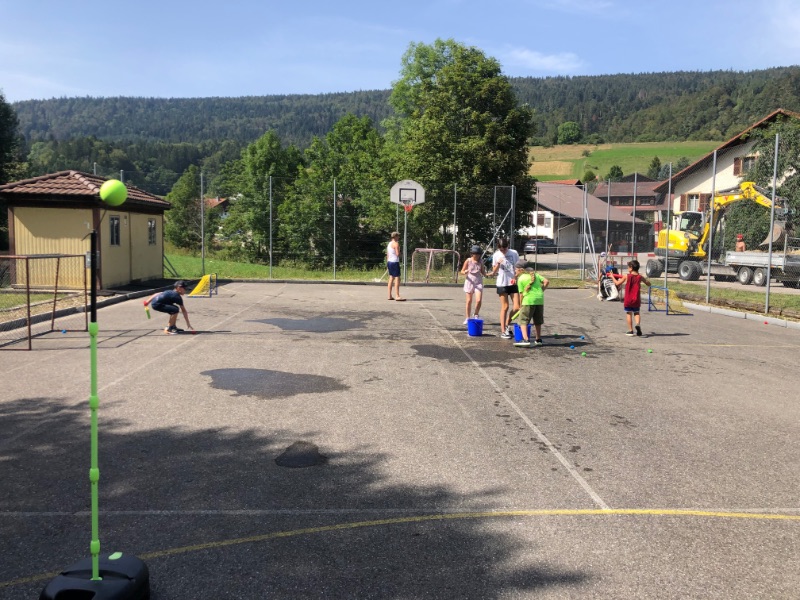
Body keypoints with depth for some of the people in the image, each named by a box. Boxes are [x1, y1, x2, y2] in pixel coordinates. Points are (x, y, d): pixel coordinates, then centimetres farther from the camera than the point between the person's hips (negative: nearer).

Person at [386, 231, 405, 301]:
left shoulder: (389, 244, 15)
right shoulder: (396, 244, -12)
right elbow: (398, 254, -20)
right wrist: (399, 251, 2)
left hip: (389, 262, 9)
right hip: (395, 262, -9)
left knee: (391, 278, 12)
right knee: (397, 278, -9)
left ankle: (390, 296, 13)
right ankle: (397, 296, -14)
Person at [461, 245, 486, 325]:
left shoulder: (480, 262, 4)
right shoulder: (468, 261, -3)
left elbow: (483, 273, 12)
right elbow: (462, 271, 2)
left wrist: (484, 270, -10)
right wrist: (465, 272, -20)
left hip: (478, 282, 1)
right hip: (470, 281, -1)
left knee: (478, 300, -12)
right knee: (469, 301, 4)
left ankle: (476, 315, 14)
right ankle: (467, 318, 16)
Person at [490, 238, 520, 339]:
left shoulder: (514, 253, 2)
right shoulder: (496, 255, 0)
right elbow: (494, 272, 1)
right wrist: (498, 264, -18)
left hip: (513, 283, 2)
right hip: (502, 284, -2)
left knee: (517, 307, -4)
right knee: (505, 307, 0)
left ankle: (507, 325, 18)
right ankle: (503, 331, 8)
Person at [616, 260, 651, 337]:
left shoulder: (626, 276, -7)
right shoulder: (640, 277, -1)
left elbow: (618, 283, 1)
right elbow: (648, 284, 7)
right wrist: (645, 278, 22)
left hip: (628, 299, -2)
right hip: (636, 299, 2)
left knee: (629, 314, 7)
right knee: (636, 313, 15)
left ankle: (630, 330, 6)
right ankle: (638, 324, -14)